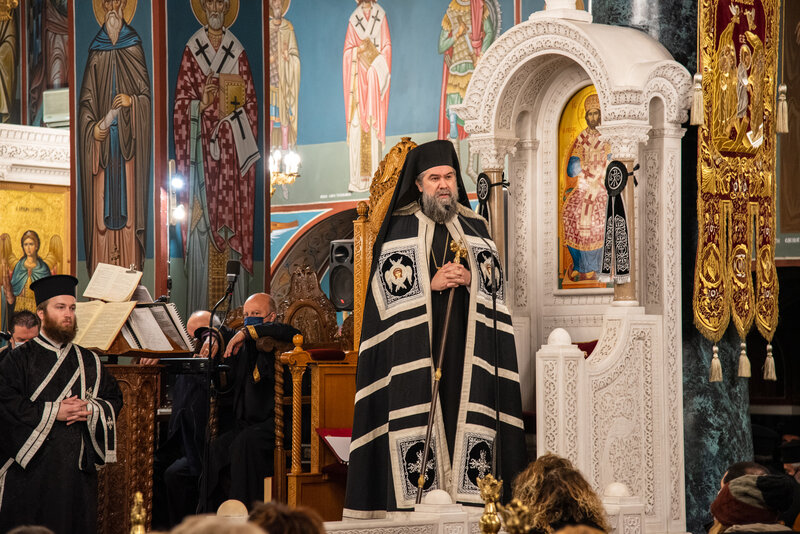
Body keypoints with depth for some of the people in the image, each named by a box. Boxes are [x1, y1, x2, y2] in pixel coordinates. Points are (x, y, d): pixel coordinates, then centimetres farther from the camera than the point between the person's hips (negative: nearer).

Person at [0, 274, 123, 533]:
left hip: (78, 467, 4)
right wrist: (52, 412, -14)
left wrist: (91, 410, -7)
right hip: (33, 466, -4)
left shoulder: (89, 362, 14)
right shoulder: (21, 359, 1)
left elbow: (115, 399, 14)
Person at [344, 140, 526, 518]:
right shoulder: (401, 229, 5)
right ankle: (419, 491, -10)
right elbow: (390, 290, -1)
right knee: (420, 412, -10)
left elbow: (496, 285, 11)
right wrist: (432, 285, -13)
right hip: (417, 343, -3)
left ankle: (467, 489, -4)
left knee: (467, 410, -5)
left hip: (466, 342, 3)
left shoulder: (475, 227, 14)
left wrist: (469, 280, -8)